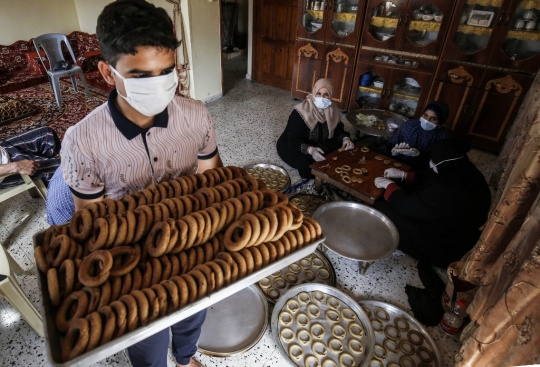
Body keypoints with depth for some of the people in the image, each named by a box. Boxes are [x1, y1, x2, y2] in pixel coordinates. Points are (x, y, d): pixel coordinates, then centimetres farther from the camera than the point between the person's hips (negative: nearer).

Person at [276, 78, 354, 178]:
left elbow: (338, 130, 5)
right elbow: (294, 140, -32)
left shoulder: (333, 111, -9)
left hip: (319, 144, 6)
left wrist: (345, 138, -19)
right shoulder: (301, 112, -28)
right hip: (292, 146, -6)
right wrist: (310, 150, -51)